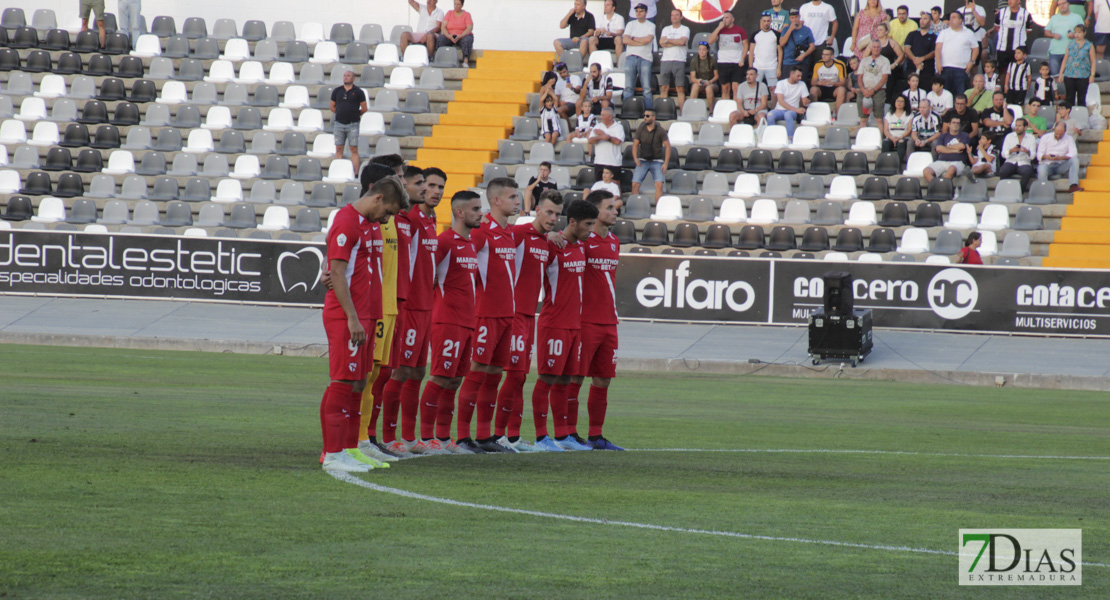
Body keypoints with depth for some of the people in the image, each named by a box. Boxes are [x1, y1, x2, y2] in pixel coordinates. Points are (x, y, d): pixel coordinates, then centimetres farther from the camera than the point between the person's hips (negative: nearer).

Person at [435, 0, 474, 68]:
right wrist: (448, 36, -21)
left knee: (467, 40, -38)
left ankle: (466, 61, -54)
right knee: (440, 39, -30)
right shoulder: (449, 13, 6)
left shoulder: (467, 15, 1)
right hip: (449, 36, 2)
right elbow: (443, 27, -1)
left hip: (463, 36, -2)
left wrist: (460, 36, -27)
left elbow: (469, 28, -11)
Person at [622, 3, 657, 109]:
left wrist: (634, 38, 0)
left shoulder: (651, 26, 7)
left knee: (647, 88, -6)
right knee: (628, 87, -2)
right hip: (631, 57, 2)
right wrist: (641, 42, -5)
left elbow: (648, 39, -10)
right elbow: (625, 40, -1)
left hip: (645, 58, -2)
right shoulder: (631, 25, 13)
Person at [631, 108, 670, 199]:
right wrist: (635, 158, -10)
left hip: (656, 161, -2)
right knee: (635, 184, -8)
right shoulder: (641, 129, 0)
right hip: (643, 161, 2)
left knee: (659, 185, -17)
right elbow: (635, 144, 6)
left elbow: (667, 146, -4)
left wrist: (665, 164, -11)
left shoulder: (660, 130, -7)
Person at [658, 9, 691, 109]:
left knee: (680, 89, -5)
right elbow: (662, 43, 0)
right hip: (665, 60, 3)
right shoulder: (666, 29, 16)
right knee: (664, 88, -1)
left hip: (679, 61, -3)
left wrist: (668, 40, -2)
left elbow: (682, 41, -11)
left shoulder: (685, 29, 7)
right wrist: (677, 42, -6)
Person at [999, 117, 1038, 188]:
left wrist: (1027, 152, -24)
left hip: (1024, 163, -1)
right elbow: (1003, 154, 2)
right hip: (1011, 162, 1)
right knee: (1002, 172, -32)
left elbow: (1033, 156, -1)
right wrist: (1011, 151, -20)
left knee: (1027, 172, -36)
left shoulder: (1031, 138, 7)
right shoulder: (1009, 137, 10)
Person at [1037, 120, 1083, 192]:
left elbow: (1074, 154, -8)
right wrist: (1046, 156, -25)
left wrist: (1060, 158, -25)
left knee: (1074, 160, -25)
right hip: (1047, 164, -1)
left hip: (1061, 166, 1)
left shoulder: (1069, 139, 7)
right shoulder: (1045, 137, 6)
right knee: (1041, 169, -37)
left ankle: (1073, 186, -37)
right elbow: (1039, 154, 0)